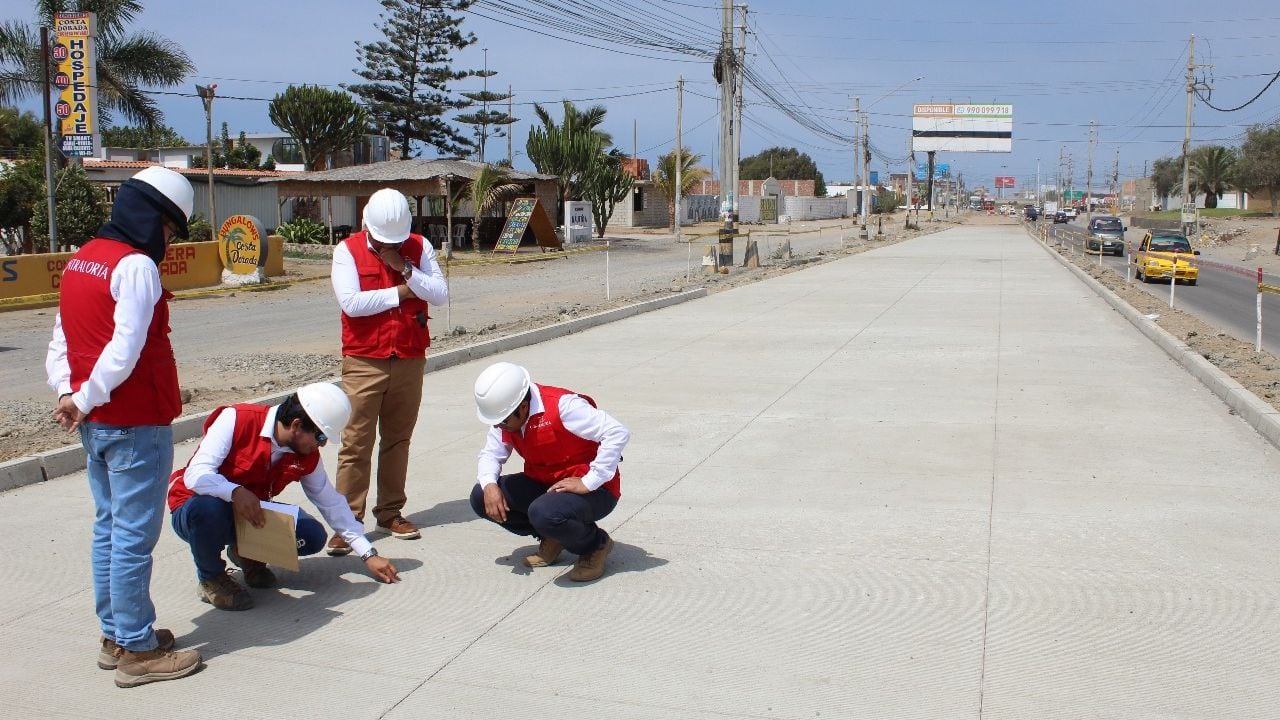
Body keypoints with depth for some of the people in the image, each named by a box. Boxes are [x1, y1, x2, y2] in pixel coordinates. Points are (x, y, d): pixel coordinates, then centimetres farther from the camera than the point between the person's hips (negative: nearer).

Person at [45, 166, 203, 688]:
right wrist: (85, 399, -13)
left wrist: (67, 393, 0)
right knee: (134, 536, -1)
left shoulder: (81, 260, 13)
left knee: (109, 528, 17)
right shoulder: (136, 265, -16)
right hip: (136, 424, -9)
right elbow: (125, 351, -23)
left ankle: (115, 636, 28)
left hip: (96, 423, 9)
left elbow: (60, 342, 12)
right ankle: (137, 651, 8)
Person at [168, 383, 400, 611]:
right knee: (208, 507, -41)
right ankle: (211, 579, -11)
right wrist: (235, 492, -48)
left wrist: (369, 554, 4)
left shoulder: (307, 456, -5)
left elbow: (331, 502, 4)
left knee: (313, 536, -18)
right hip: (196, 509, -5)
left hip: (252, 515, 5)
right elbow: (196, 474, -28)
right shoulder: (236, 419, -23)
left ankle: (248, 554, 10)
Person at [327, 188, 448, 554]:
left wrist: (406, 269, -16)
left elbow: (440, 294, -5)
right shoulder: (348, 250, -3)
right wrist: (399, 293, -9)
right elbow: (351, 302, -15)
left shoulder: (419, 247, 4)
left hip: (410, 361, 3)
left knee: (398, 440, 11)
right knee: (356, 444, -3)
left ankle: (390, 513, 22)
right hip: (364, 363, -3)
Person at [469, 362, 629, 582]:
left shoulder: (562, 405, -27)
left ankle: (595, 545, -5)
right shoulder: (504, 417, -4)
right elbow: (490, 454, 4)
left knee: (545, 513, -37)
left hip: (591, 489, -8)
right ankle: (551, 537, 10)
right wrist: (489, 485, -19)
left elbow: (618, 433, -31)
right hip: (544, 484, 8)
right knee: (481, 498, -6)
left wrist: (588, 483, -29)